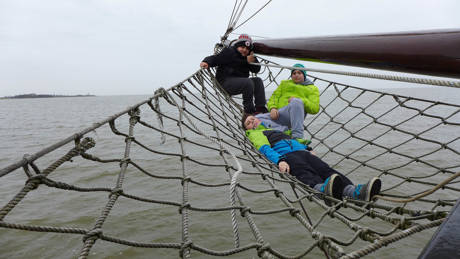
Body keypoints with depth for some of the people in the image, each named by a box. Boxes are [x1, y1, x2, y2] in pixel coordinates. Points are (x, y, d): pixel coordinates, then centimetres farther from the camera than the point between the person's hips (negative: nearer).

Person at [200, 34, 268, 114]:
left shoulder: (248, 56, 16)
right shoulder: (228, 52, -6)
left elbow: (256, 70, 11)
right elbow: (214, 58, -12)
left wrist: (252, 61, -9)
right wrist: (206, 62, -33)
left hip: (239, 82, 8)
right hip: (225, 82, -8)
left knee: (258, 80, -5)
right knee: (248, 82, -27)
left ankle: (260, 108, -7)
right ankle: (249, 111, -17)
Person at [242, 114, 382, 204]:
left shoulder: (278, 128, 44)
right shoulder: (255, 134, 22)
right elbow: (265, 149, 1)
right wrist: (280, 161, -19)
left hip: (302, 151, 6)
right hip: (285, 155, -6)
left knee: (325, 169, -25)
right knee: (303, 171, -39)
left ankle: (355, 191, -51)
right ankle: (323, 189, -72)